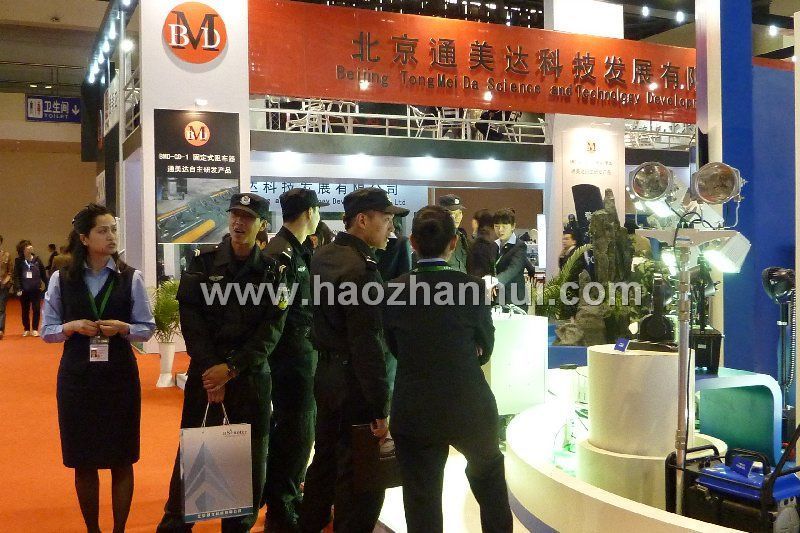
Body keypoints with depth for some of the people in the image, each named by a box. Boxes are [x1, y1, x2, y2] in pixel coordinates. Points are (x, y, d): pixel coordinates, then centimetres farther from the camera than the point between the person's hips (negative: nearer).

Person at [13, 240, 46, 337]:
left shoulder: (37, 260, -1)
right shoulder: (18, 261, -6)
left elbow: (43, 273, 4)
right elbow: (16, 276, -8)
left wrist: (46, 284, 4)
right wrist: (18, 289, -14)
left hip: (36, 289, 1)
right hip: (24, 290, 0)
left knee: (36, 309, 1)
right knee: (25, 310, 10)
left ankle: (35, 329, 13)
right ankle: (26, 329, 22)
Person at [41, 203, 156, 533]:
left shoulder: (131, 278, -3)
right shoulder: (61, 279, 0)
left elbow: (148, 328, 1)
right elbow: (47, 331, 4)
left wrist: (122, 328, -18)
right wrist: (72, 327, -15)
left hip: (119, 376, -1)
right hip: (76, 377, 1)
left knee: (122, 459, 6)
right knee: (83, 460, 9)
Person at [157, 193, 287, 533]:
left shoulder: (272, 270, 0)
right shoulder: (204, 261, 1)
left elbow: (271, 328, -5)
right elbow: (191, 317, -3)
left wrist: (231, 369, -14)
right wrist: (210, 368, -12)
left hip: (250, 371, 0)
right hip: (205, 367, 0)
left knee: (252, 450, 3)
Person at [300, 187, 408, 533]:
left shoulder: (322, 257, 6)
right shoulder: (361, 269, -22)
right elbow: (368, 345, -24)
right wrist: (381, 407, -20)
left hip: (327, 374, 9)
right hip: (356, 384, -9)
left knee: (325, 461, 22)